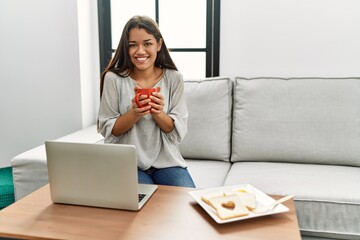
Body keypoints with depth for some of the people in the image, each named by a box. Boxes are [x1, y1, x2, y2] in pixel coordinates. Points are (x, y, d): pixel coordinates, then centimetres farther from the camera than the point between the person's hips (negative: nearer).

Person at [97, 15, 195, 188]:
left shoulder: (174, 78, -4)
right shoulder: (113, 78, -8)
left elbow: (178, 132, -4)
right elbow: (108, 130, -6)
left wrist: (158, 113, -24)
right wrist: (134, 113, -25)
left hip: (166, 162, 2)